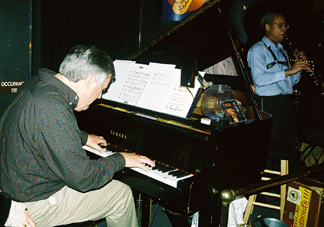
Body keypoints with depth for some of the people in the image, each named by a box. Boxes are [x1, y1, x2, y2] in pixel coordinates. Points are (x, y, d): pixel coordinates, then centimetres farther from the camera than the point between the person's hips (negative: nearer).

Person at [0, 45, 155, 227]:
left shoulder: (39, 84, -1)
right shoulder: (54, 111, -33)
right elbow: (82, 177, -28)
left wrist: (84, 138, 27)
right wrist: (120, 160, -13)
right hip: (33, 205, -9)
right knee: (122, 194, -1)